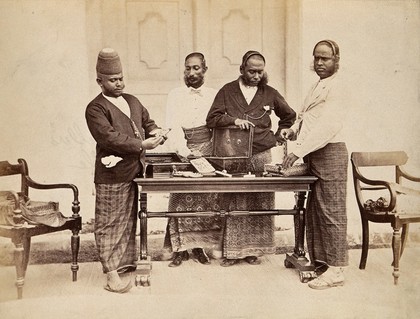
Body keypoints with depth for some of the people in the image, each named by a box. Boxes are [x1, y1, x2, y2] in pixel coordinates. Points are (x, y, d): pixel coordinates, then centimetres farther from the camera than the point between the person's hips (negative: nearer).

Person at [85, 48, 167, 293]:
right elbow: (109, 137, -21)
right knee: (110, 224, -2)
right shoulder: (95, 108, -10)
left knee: (129, 220, 18)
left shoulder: (132, 101, 16)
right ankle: (112, 274, 2)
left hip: (133, 172, 8)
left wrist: (155, 132, -3)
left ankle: (126, 262, 32)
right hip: (112, 175, -8)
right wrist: (142, 145, -22)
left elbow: (148, 122, 21)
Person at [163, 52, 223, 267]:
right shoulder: (175, 96, 7)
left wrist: (215, 150, -5)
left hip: (207, 153, 1)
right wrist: (184, 151, -18)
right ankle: (180, 248, 3)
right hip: (183, 153, -1)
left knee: (206, 200, -1)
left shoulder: (214, 96, 10)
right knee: (180, 200, -5)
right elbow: (173, 127, -5)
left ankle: (200, 246, 10)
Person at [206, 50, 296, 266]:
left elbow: (289, 115, 25)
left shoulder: (270, 93, 12)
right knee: (234, 205, -3)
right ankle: (233, 250, 4)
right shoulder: (227, 91, 8)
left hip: (262, 155, 1)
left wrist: (278, 136, 15)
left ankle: (254, 249, 11)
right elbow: (212, 119, 2)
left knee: (261, 205, 2)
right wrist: (234, 120, -13)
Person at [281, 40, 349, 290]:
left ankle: (336, 270, 2)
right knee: (314, 211, 12)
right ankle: (319, 261, 22)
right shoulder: (318, 86, 20)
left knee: (332, 213, -5)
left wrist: (299, 150, -26)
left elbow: (328, 125, -22)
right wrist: (294, 130, 5)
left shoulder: (337, 88, -11)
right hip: (313, 156, 9)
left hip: (330, 153, -9)